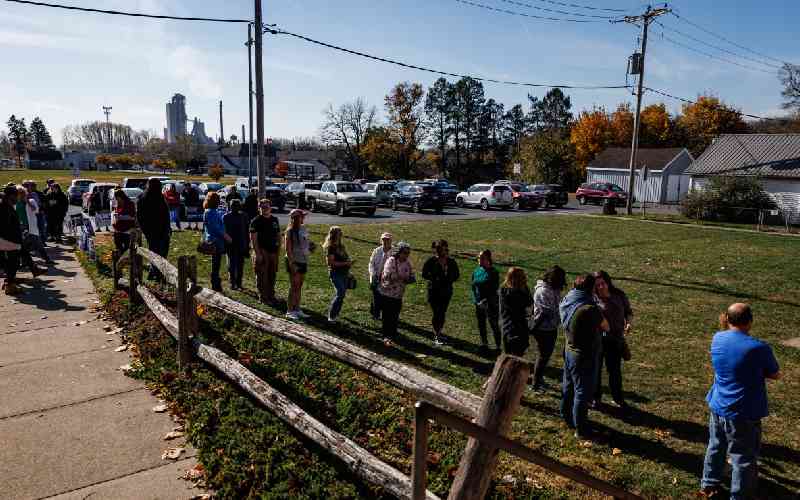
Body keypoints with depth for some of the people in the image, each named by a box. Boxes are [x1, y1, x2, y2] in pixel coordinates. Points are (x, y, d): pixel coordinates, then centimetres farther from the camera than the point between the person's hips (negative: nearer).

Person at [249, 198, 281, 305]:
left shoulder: (275, 220, 13)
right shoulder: (256, 221, -5)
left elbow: (278, 235, 21)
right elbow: (253, 238, -10)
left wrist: (278, 247, 8)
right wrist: (257, 253, -16)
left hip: (273, 251, 6)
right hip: (262, 251, -6)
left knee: (272, 275, 13)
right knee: (262, 275, -3)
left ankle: (271, 295, 24)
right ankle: (263, 297, 5)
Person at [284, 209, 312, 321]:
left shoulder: (303, 230, 10)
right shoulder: (290, 231, -11)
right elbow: (288, 249, -15)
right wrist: (292, 264, -19)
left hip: (303, 261, 7)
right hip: (294, 262, -7)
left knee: (299, 286, 11)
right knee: (294, 286, -3)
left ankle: (297, 309, 19)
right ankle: (289, 311, 4)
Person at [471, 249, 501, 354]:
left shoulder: (493, 273, -12)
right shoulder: (476, 271, 6)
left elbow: (494, 290, -14)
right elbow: (473, 286, 12)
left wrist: (485, 301, -16)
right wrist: (475, 299, 0)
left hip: (490, 305, -6)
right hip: (479, 303, 6)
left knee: (494, 325, -2)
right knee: (481, 325, 15)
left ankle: (498, 346, 7)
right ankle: (484, 344, 30)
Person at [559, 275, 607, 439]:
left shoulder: (565, 303, -3)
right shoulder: (589, 309, -27)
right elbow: (606, 326, -12)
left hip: (569, 350, 8)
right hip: (584, 357, -8)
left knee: (568, 386, 23)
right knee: (583, 392, 6)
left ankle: (567, 417, 41)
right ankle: (581, 429, 18)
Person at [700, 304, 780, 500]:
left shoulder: (717, 338, -6)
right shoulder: (760, 348, -22)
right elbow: (775, 375, -5)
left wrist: (725, 326, 8)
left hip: (718, 407, 6)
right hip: (744, 414, -6)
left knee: (715, 448, 23)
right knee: (744, 459, 11)